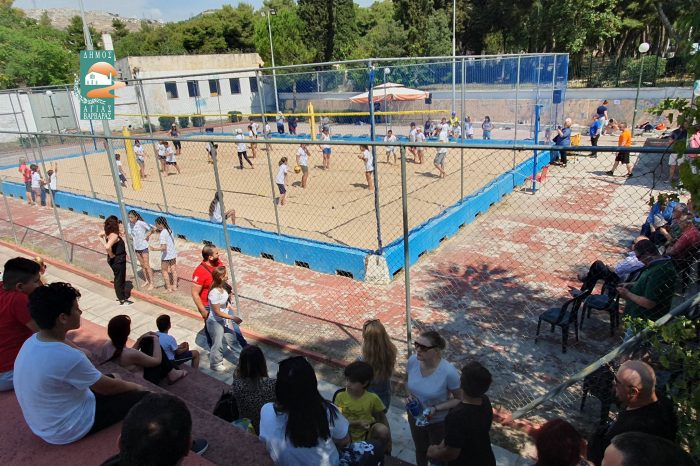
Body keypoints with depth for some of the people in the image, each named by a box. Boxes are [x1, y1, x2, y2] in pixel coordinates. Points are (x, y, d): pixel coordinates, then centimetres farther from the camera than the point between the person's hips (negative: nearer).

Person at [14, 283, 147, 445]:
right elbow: (107, 387, -16)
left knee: (110, 379, 22)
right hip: (67, 430, -9)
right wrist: (135, 387, 2)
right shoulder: (68, 357, -33)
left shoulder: (31, 341, -6)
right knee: (142, 398, -2)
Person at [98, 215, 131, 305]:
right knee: (119, 279, 4)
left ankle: (121, 296, 38)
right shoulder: (114, 235, -28)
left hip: (116, 260, 9)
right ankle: (122, 300, 16)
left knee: (119, 278, 23)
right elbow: (108, 247, -40)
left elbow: (99, 235, 19)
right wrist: (111, 255, -22)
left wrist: (104, 245, 11)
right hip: (118, 260, -9)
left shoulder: (107, 232, -1)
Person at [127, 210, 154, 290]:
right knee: (142, 265, 16)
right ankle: (147, 281, 29)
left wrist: (146, 236, -14)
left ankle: (151, 283, 7)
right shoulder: (129, 225, -4)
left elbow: (151, 229, -17)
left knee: (146, 265, -1)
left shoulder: (141, 223, -20)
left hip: (143, 247, -6)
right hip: (136, 247, 6)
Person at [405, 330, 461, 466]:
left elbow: (458, 399, -17)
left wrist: (435, 409, -28)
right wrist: (410, 395, -17)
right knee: (420, 450, 30)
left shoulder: (449, 372, -33)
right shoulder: (412, 361, -20)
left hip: (439, 422, -3)